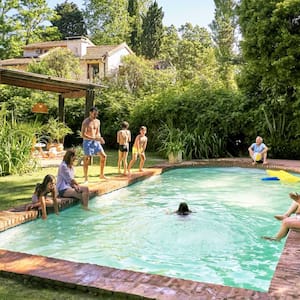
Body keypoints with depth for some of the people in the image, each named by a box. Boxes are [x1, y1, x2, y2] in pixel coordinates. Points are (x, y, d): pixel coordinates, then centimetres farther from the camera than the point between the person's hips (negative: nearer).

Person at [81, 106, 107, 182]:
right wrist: (94, 138, -26)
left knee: (103, 156, 0)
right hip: (87, 142, -6)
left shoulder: (97, 121, 9)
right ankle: (86, 178, 6)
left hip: (96, 141, 6)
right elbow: (83, 135, -18)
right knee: (87, 159, -3)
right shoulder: (86, 122, -12)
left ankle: (101, 175, 12)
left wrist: (100, 139, -5)